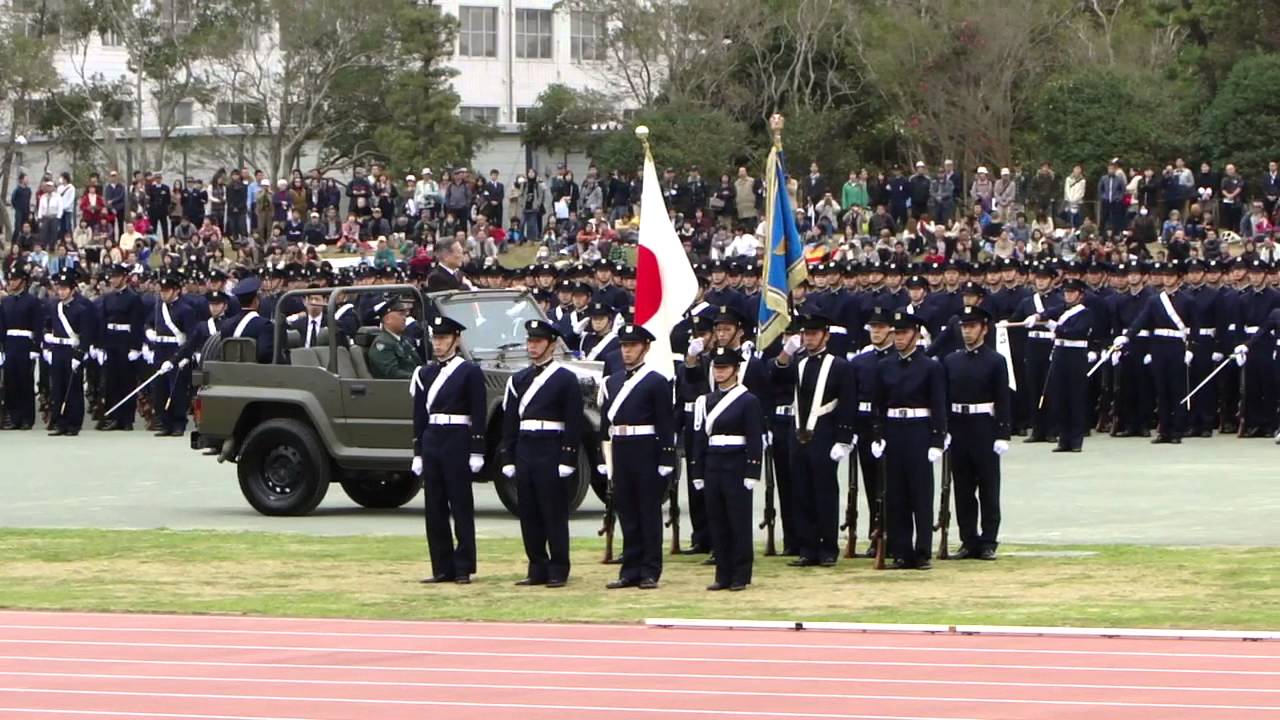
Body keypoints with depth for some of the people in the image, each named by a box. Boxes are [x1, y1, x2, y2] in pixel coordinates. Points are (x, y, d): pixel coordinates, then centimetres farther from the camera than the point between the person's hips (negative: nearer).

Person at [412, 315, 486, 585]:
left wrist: (476, 452, -11)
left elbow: (478, 415, -6)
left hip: (458, 442, -6)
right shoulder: (425, 373, 13)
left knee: (461, 507, -2)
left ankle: (463, 568, 1)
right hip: (432, 441, 6)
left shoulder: (470, 372, -3)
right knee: (434, 509, 5)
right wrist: (418, 452, 10)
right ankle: (443, 568, 10)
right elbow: (419, 415, 15)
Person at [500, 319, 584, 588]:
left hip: (552, 453, -5)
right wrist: (508, 459, 8)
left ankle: (558, 571, 1)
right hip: (525, 452, 6)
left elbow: (574, 423, -6)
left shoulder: (566, 379, -2)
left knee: (554, 513, -3)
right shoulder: (518, 380, 14)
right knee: (529, 515, 6)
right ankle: (538, 569, 11)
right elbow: (509, 422, 14)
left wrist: (567, 460, -12)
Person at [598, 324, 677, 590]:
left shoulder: (656, 382, -3)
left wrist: (666, 460, -12)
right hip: (620, 453, 5)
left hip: (646, 453, -5)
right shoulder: (612, 382, 13)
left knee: (649, 513, 0)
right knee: (626, 514, 7)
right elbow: (605, 421, 13)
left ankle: (650, 572, 2)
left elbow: (666, 424, -7)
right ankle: (631, 571, 12)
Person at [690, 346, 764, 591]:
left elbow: (755, 440, -7)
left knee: (739, 521, -1)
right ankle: (723, 575, 11)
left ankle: (741, 575, 3)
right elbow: (699, 438, 12)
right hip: (713, 466, 5)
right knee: (717, 521, 6)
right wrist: (698, 473, 8)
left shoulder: (748, 401, -4)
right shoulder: (705, 401, 11)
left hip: (737, 467, -5)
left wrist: (752, 473, -13)